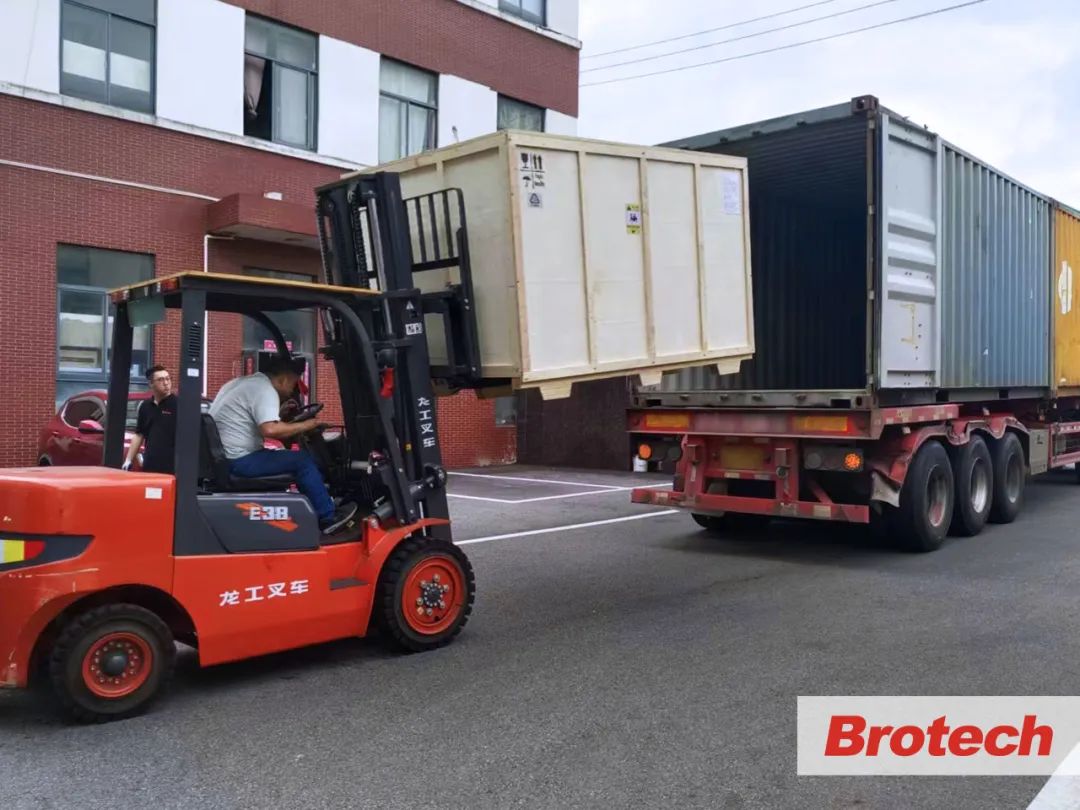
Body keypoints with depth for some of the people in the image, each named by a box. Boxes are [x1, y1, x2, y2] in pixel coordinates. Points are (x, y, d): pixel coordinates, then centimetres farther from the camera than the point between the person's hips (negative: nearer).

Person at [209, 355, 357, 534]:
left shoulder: (246, 382, 17)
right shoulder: (265, 390, -15)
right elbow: (270, 429, -30)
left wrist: (280, 412, 28)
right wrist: (304, 425, -17)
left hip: (221, 457, 11)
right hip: (237, 460, -11)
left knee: (288, 456, 20)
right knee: (303, 461, -9)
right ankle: (328, 518, -1)